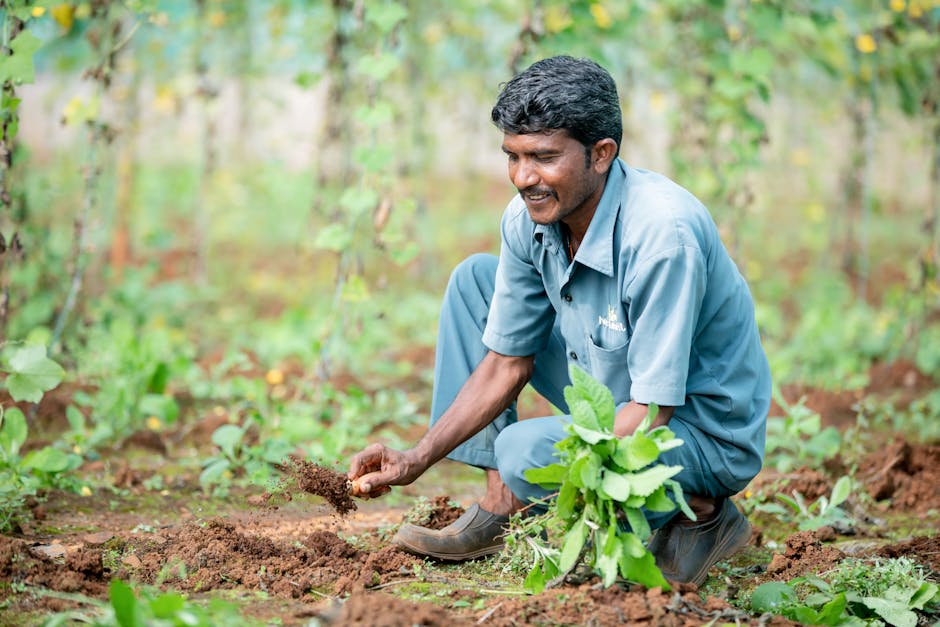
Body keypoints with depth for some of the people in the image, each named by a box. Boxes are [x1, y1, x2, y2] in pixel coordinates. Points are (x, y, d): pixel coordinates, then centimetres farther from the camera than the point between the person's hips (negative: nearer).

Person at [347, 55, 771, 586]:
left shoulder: (663, 233, -32)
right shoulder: (529, 219, -9)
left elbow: (651, 412, -30)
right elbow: (507, 364, 0)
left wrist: (567, 481, -38)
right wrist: (416, 460, -9)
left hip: (707, 432, -8)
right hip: (617, 405, 8)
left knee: (527, 449, -31)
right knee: (475, 278, 2)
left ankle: (699, 513, -7)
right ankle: (497, 511, 2)